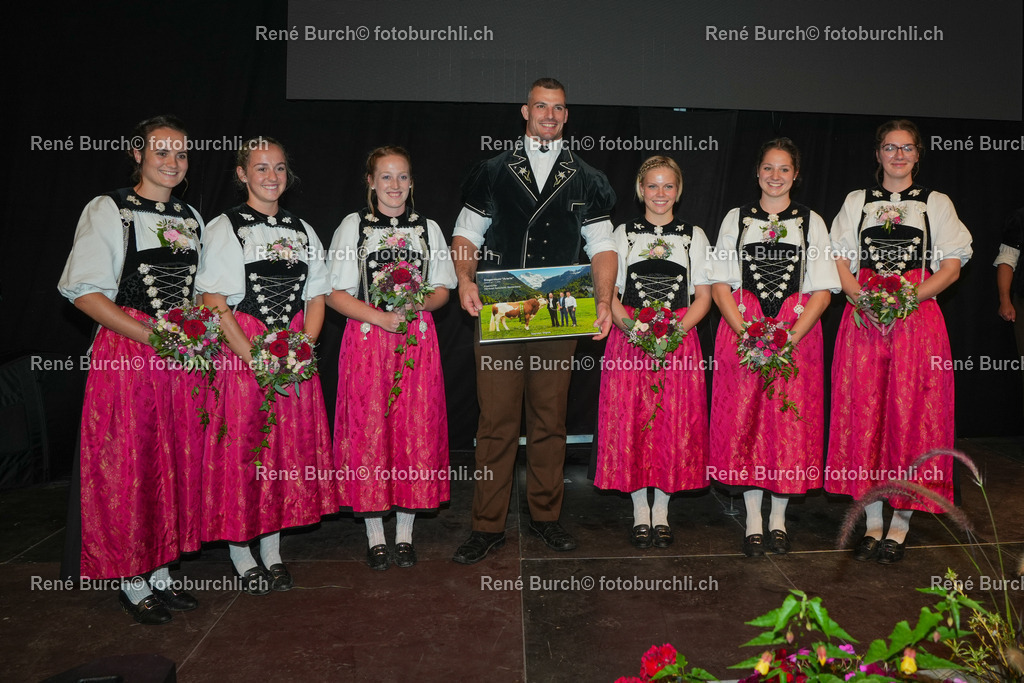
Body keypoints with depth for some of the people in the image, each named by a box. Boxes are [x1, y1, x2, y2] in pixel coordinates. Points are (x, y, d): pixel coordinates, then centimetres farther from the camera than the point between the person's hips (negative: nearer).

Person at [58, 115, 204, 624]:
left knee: (177, 463, 8)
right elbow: (83, 291, -9)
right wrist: (151, 336, -17)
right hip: (126, 353, -5)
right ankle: (133, 582, 14)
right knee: (126, 466, 0)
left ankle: (160, 570, 21)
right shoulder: (108, 211, -2)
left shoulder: (191, 217, 14)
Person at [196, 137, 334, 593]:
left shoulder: (302, 231, 13)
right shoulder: (223, 229, 0)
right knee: (238, 453, 0)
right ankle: (242, 559, 14)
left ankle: (272, 553, 20)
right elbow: (213, 302, -8)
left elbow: (316, 297, 11)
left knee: (288, 450, 6)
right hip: (239, 353, -4)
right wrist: (255, 357, -16)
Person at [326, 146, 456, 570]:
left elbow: (443, 289, 12)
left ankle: (405, 533, 15)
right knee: (369, 432, -1)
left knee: (417, 431, 1)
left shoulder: (428, 228, 12)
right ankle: (375, 535, 13)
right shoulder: (353, 227, 6)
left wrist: (420, 304, -10)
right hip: (367, 339, -1)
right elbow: (335, 293, 0)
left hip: (417, 340, 2)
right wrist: (380, 316, -13)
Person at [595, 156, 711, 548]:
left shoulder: (694, 235, 10)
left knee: (675, 424, 0)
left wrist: (676, 330, -10)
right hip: (629, 340, 0)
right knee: (629, 422, -2)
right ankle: (640, 510, 13)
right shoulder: (623, 234, 9)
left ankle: (661, 510, 14)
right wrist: (630, 326, -13)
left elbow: (703, 296, 6)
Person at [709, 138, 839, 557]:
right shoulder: (736, 219, 10)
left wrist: (791, 336, -12)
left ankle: (778, 518, 14)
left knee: (791, 423, 0)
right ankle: (753, 519, 11)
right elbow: (720, 284, 4)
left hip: (797, 332, 0)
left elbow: (823, 291, 3)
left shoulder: (811, 222, 9)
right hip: (741, 330, 0)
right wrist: (745, 333, -10)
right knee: (744, 421, -1)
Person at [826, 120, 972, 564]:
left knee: (910, 415, -3)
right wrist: (861, 297, -10)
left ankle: (900, 523, 8)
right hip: (863, 319, 1)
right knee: (863, 412, -1)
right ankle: (872, 521, 10)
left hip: (917, 319, -1)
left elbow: (951, 266, 4)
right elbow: (840, 260, 9)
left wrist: (909, 296, -12)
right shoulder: (856, 202, 15)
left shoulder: (936, 204, 11)